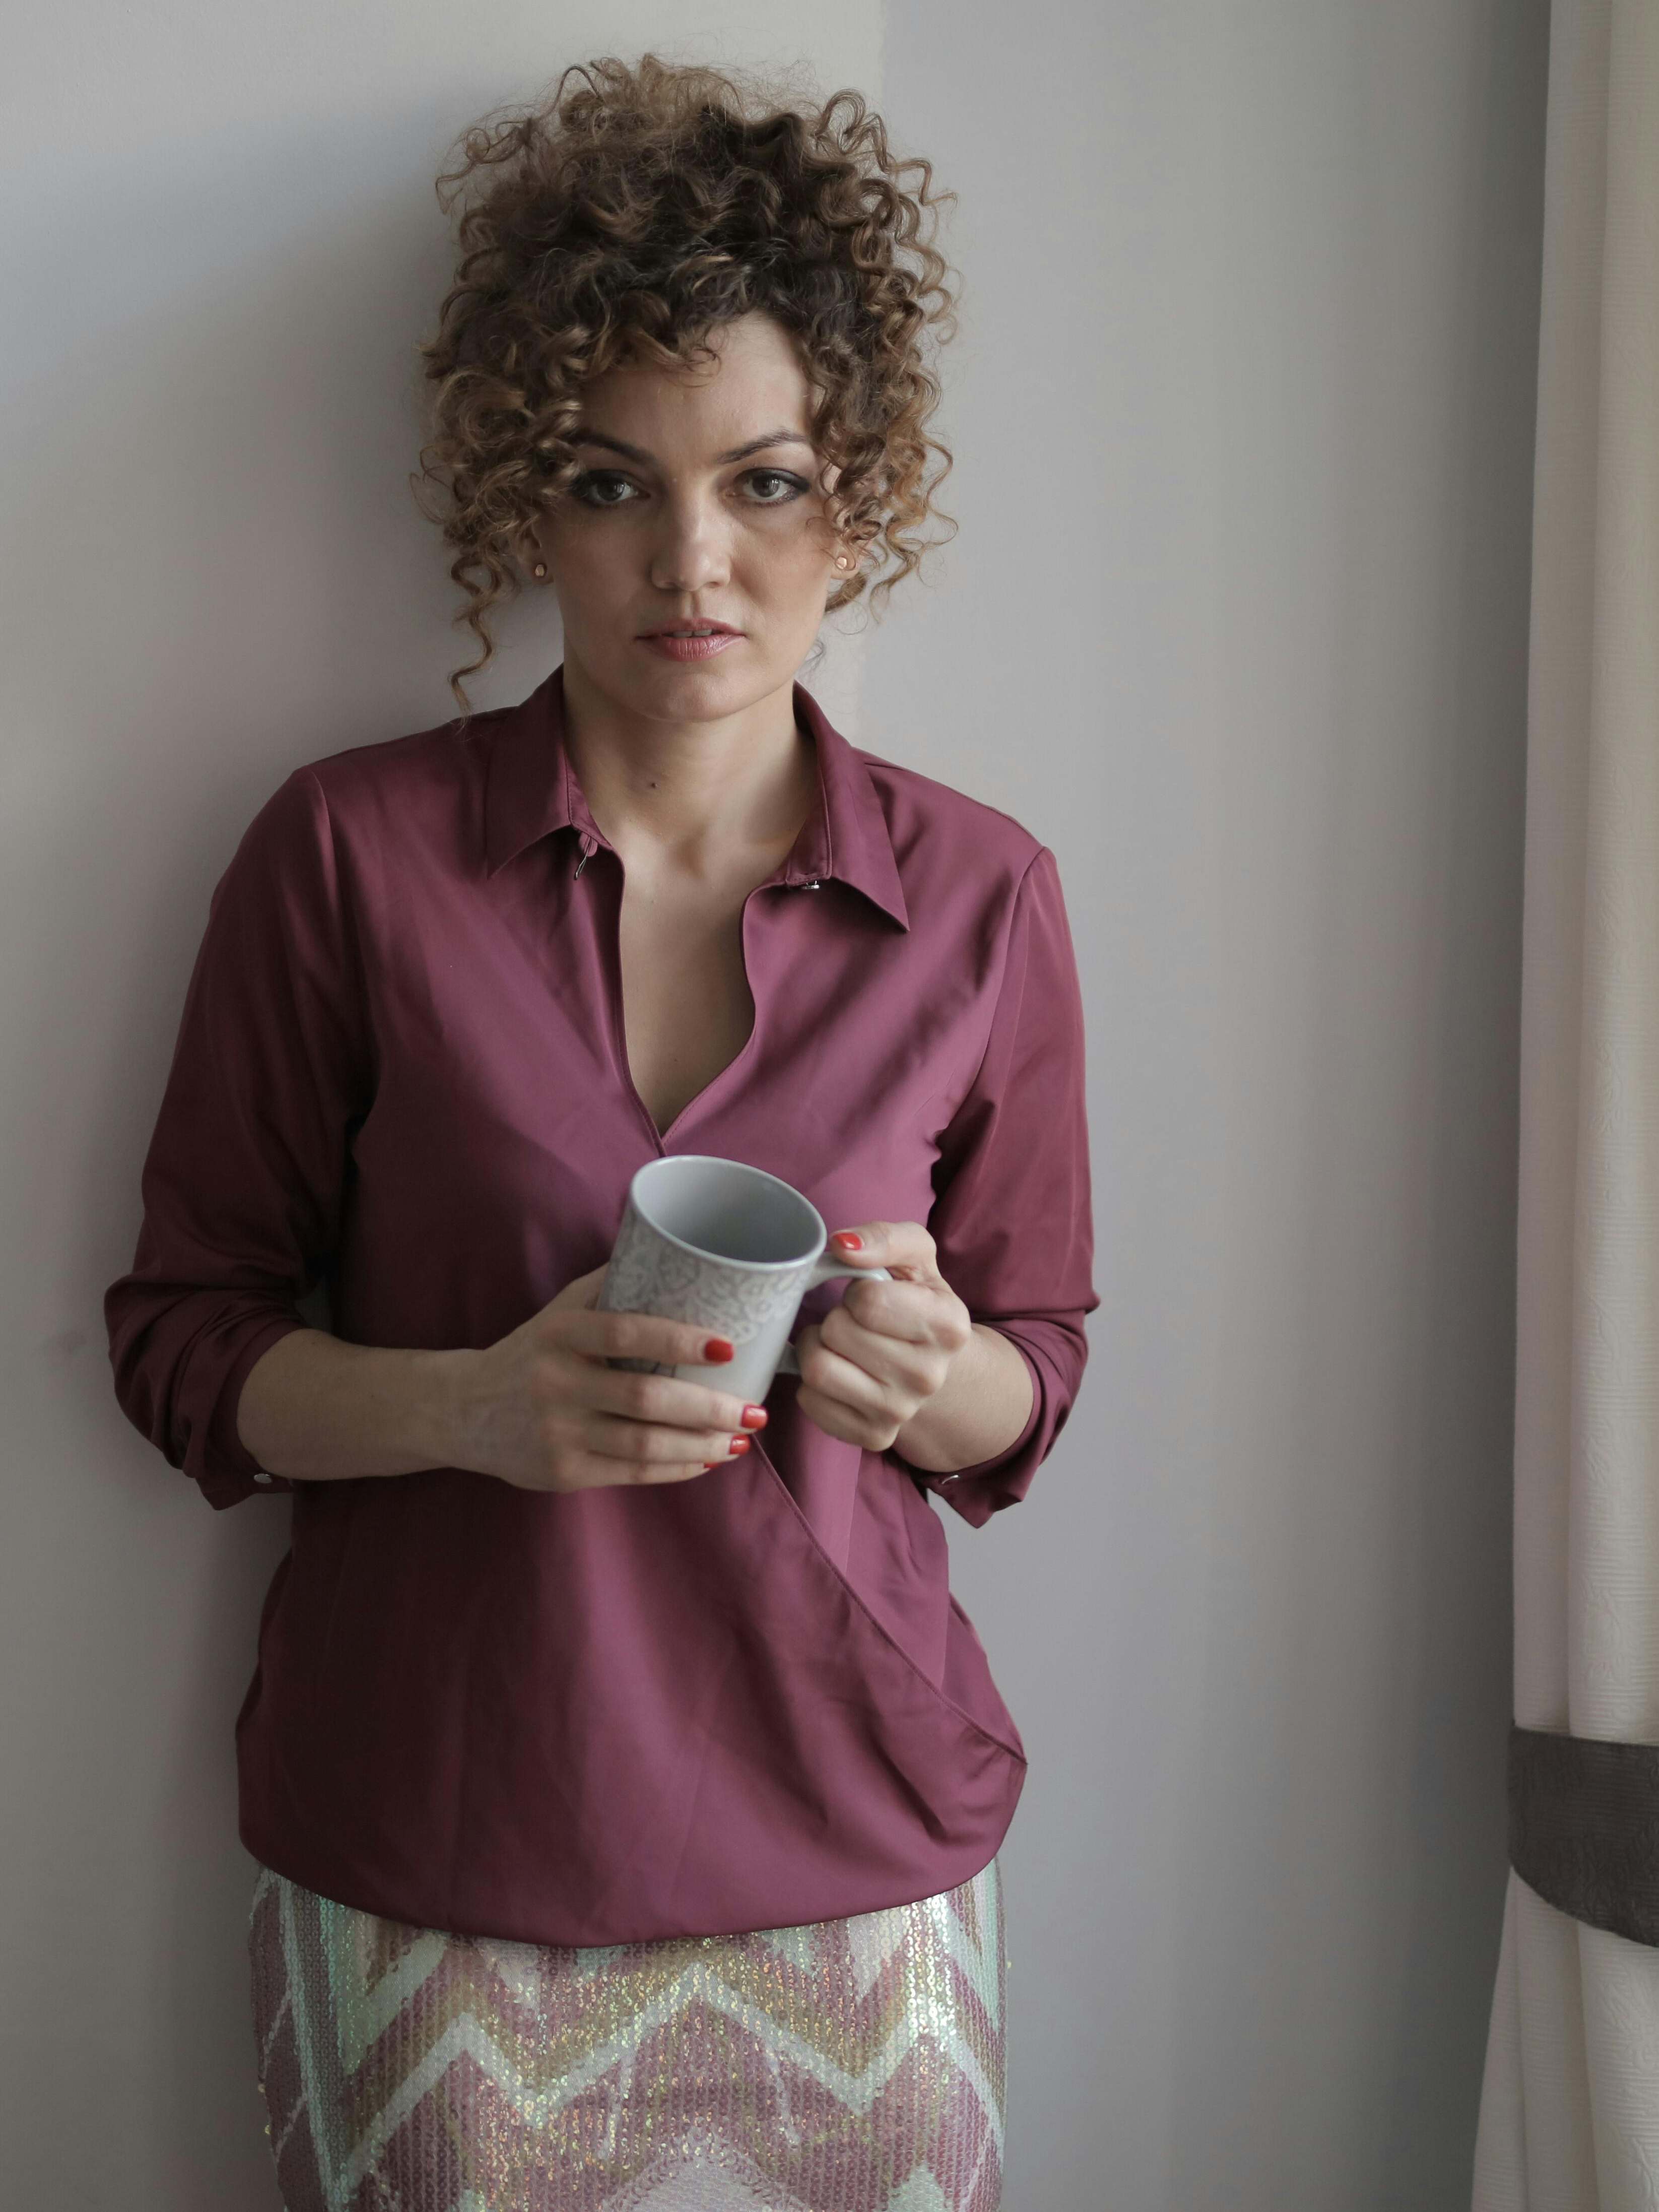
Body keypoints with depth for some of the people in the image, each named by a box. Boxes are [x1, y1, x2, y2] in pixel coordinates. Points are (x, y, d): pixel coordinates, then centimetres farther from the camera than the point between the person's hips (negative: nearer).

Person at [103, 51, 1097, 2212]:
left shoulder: (982, 896, -1)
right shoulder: (349, 854, -6)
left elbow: (1036, 1370, 8)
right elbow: (186, 1338, -1)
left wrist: (930, 1374, -15)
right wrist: (466, 1405, -19)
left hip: (851, 1863, 2)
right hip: (431, 1865, -1)